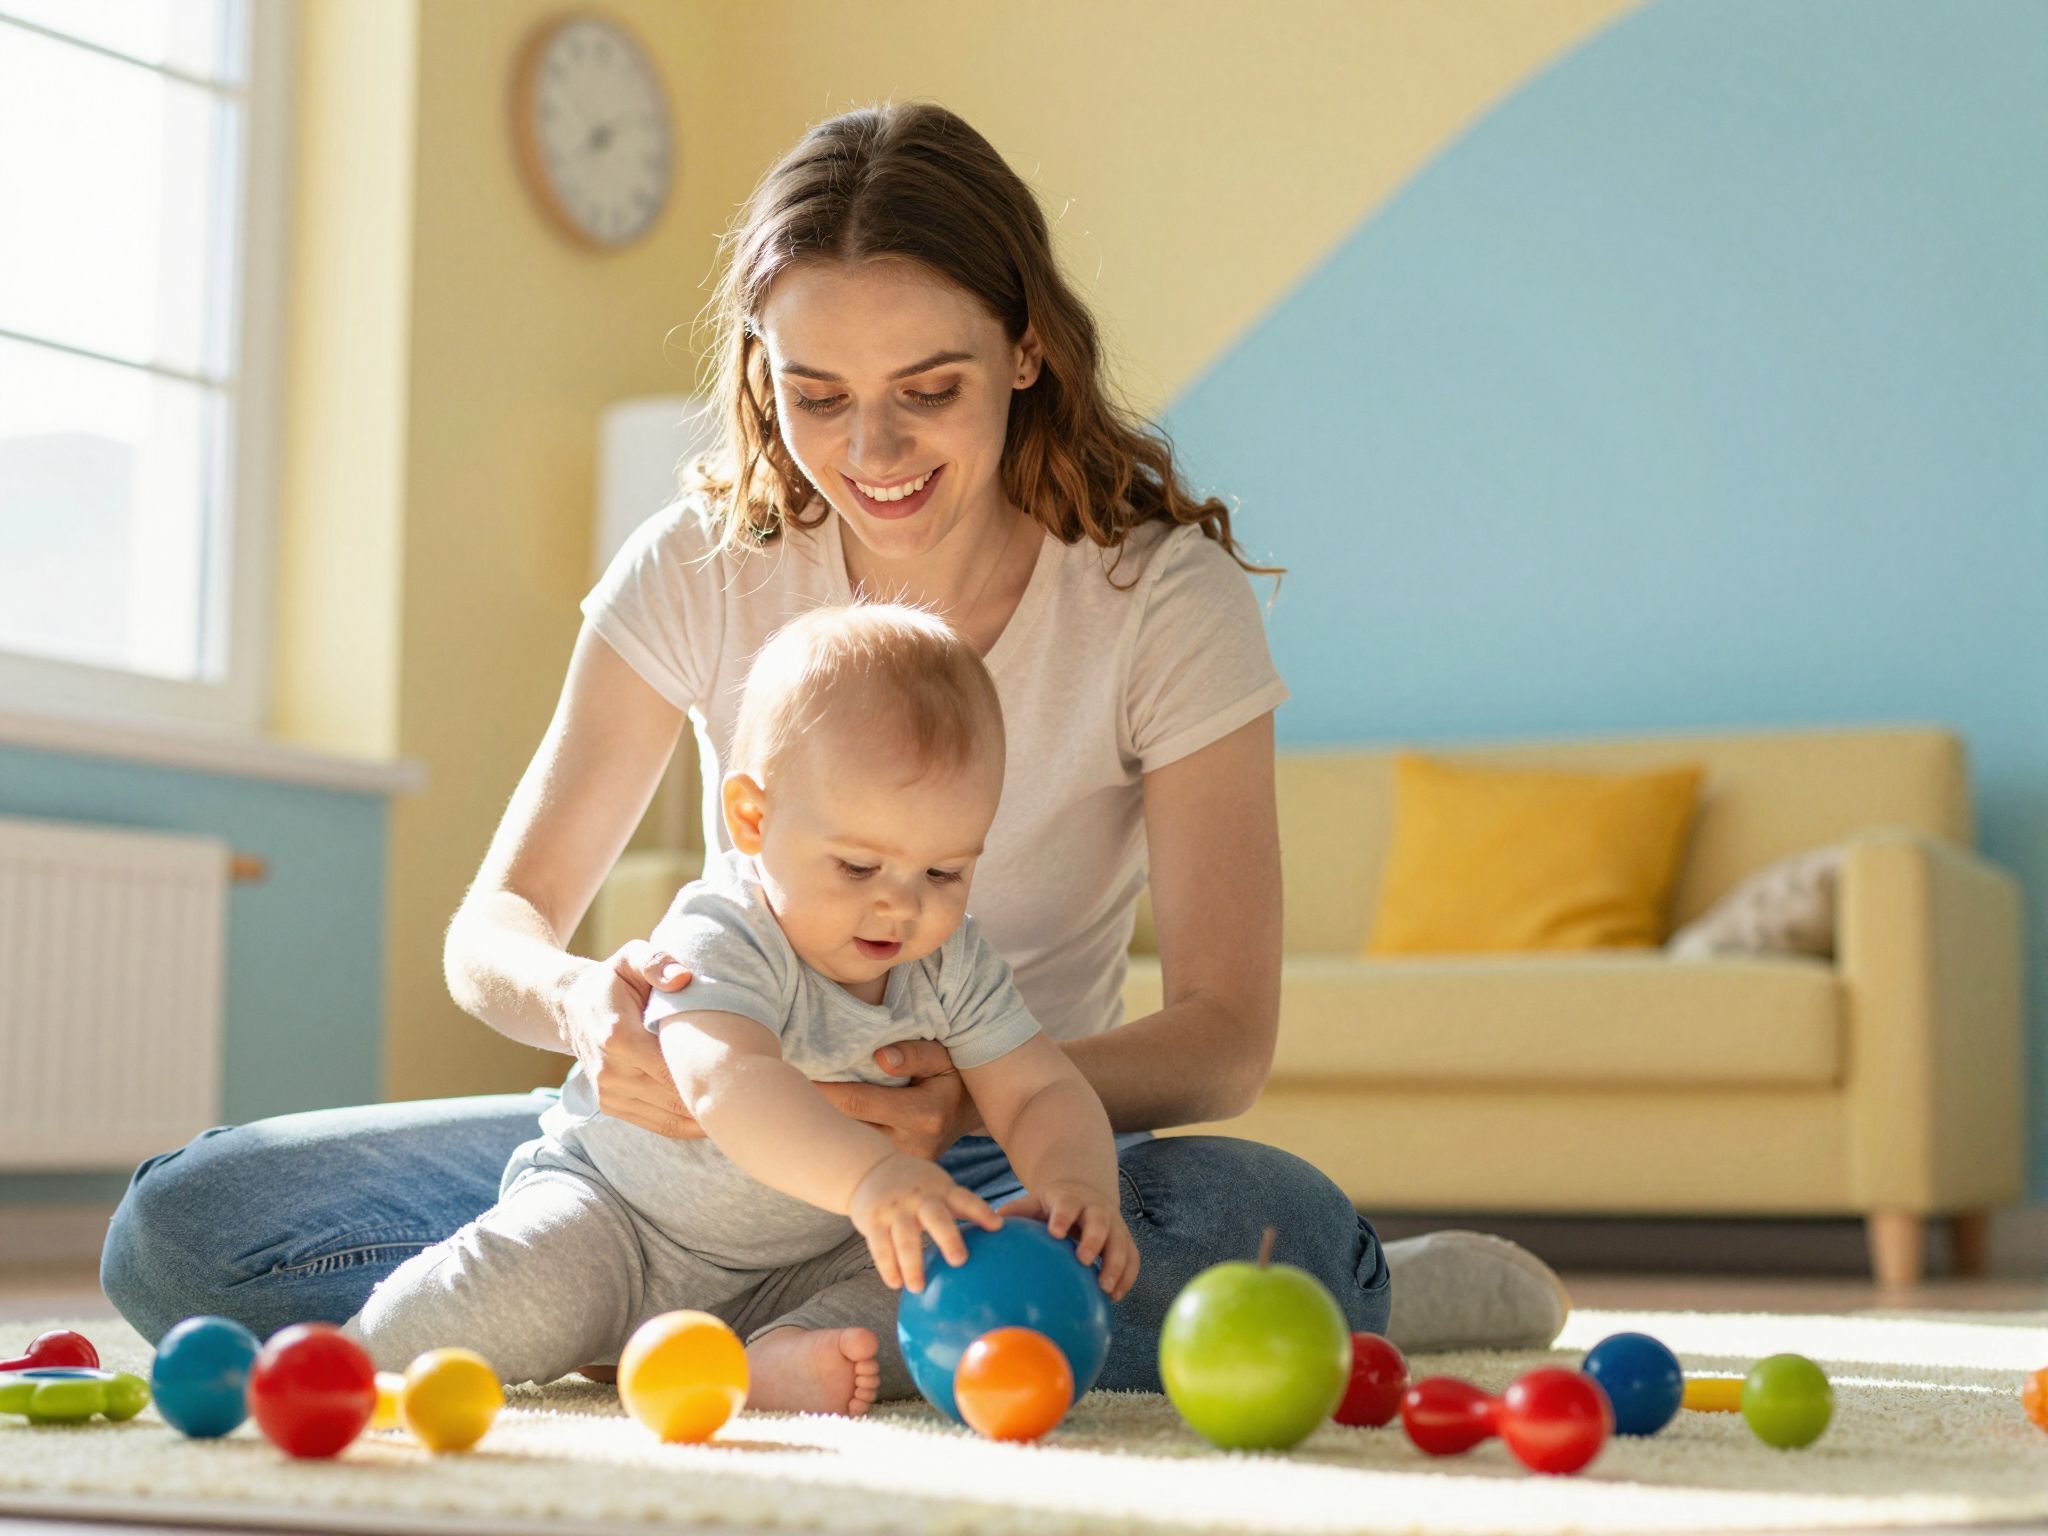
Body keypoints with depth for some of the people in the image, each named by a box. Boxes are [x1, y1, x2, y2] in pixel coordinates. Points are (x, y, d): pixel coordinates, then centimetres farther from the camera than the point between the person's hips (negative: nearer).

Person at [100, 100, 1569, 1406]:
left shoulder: (1167, 596, -10)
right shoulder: (705, 566, -5)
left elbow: (1226, 1035, -12)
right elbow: (496, 924, -3)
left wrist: (983, 1091, -34)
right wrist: (588, 1001, -29)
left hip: (1009, 1152, -3)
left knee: (1275, 1226, -37)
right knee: (182, 1227, -18)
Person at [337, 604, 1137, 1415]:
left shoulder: (951, 964, -8)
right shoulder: (719, 940, -29)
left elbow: (1041, 1090, -6)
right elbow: (725, 1082, -48)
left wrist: (1078, 1184, -30)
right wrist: (869, 1174, -65)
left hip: (812, 1258, 5)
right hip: (617, 1206, -5)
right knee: (521, 1290, -31)